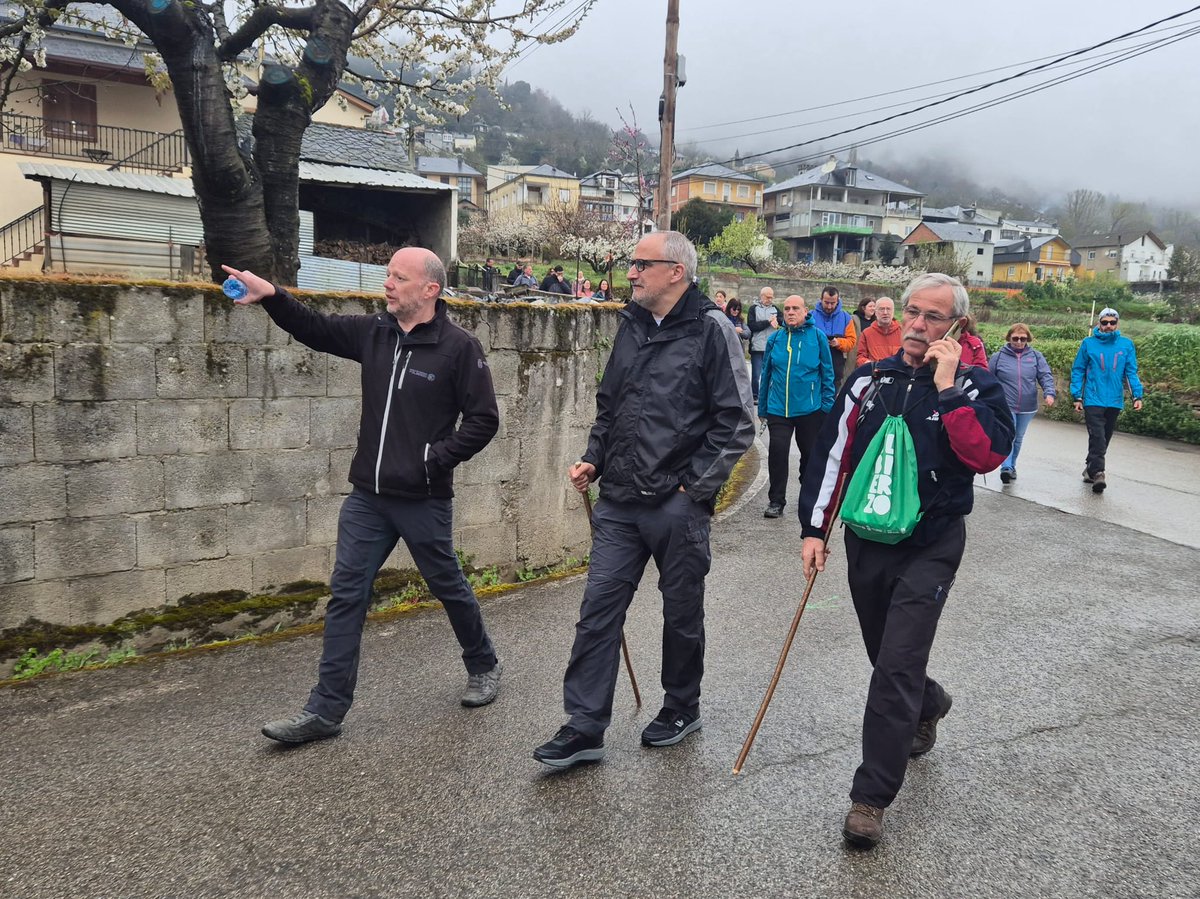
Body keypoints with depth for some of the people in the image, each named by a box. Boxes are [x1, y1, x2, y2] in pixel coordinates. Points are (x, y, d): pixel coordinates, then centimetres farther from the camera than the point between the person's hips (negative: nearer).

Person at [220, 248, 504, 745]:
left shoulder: (458, 346, -11)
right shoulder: (373, 333, 5)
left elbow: (483, 419, -10)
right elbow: (314, 329, 8)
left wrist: (436, 459, -15)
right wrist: (271, 295, -7)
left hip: (423, 499, -5)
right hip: (368, 497, 5)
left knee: (449, 587, 13)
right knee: (346, 595, 3)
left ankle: (484, 666, 39)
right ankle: (325, 710, 11)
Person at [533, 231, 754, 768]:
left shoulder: (710, 329, -8)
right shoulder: (631, 326, 11)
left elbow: (736, 422, -11)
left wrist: (693, 485, -12)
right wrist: (592, 460, 7)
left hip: (677, 506, -5)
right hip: (619, 502, 6)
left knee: (682, 613, 12)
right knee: (598, 610, 4)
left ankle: (682, 709, 33)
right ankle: (584, 728, 13)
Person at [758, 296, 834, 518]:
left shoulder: (817, 337, -3)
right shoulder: (775, 339, 3)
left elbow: (827, 373, 0)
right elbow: (766, 373, 10)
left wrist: (827, 404, -5)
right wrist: (762, 407, 10)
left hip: (810, 409, -1)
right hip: (778, 408, 1)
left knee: (810, 453, 12)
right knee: (777, 451, -8)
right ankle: (776, 501, 4)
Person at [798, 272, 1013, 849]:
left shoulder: (974, 388, -5)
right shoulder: (868, 380, 5)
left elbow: (987, 455, -23)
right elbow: (832, 455, 5)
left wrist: (947, 389, -22)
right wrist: (815, 529, 3)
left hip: (930, 548, -4)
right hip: (865, 541, 5)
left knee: (897, 668, -10)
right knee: (888, 656, 20)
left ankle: (871, 797, 2)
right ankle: (928, 705, 54)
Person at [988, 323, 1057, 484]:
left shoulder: (1036, 356, 4)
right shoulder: (999, 356, -2)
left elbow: (1046, 376, -2)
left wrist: (1049, 393, -19)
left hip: (1027, 408, 3)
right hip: (1005, 406, -3)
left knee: (1018, 438, 14)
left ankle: (1011, 466, 29)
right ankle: (1006, 467, -21)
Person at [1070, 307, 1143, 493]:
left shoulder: (1126, 344, 4)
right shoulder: (1088, 343, -1)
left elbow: (1132, 372, 5)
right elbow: (1078, 371, 3)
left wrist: (1137, 395, -7)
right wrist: (1077, 396, -3)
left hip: (1115, 401, 3)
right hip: (1093, 400, -3)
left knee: (1104, 439, 11)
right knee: (1097, 438, -13)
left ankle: (1090, 468, 25)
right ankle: (1097, 473, -15)